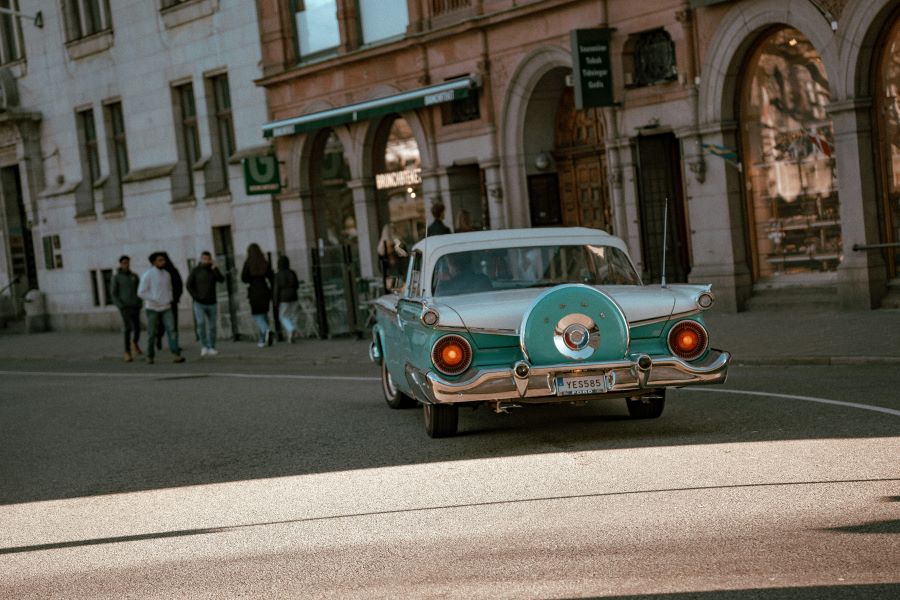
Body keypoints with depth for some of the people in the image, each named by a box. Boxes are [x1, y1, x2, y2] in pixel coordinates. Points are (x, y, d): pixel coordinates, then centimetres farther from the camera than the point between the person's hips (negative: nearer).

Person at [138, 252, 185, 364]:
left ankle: (177, 355, -17)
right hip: (152, 308, -4)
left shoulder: (167, 274, 10)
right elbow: (141, 292, -9)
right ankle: (150, 356, 17)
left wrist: (169, 299, 6)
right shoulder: (147, 275, -6)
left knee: (172, 330, -11)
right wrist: (155, 300, -15)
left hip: (166, 308, 4)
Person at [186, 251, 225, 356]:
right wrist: (196, 297, -8)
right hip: (199, 304, -2)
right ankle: (204, 346, -10)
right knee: (201, 323, -19)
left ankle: (211, 348, 10)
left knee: (212, 327, 2)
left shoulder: (213, 270, 5)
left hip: (211, 303, 2)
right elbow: (189, 285, 1)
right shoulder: (195, 271, 1)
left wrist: (215, 269, -21)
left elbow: (221, 279, -11)